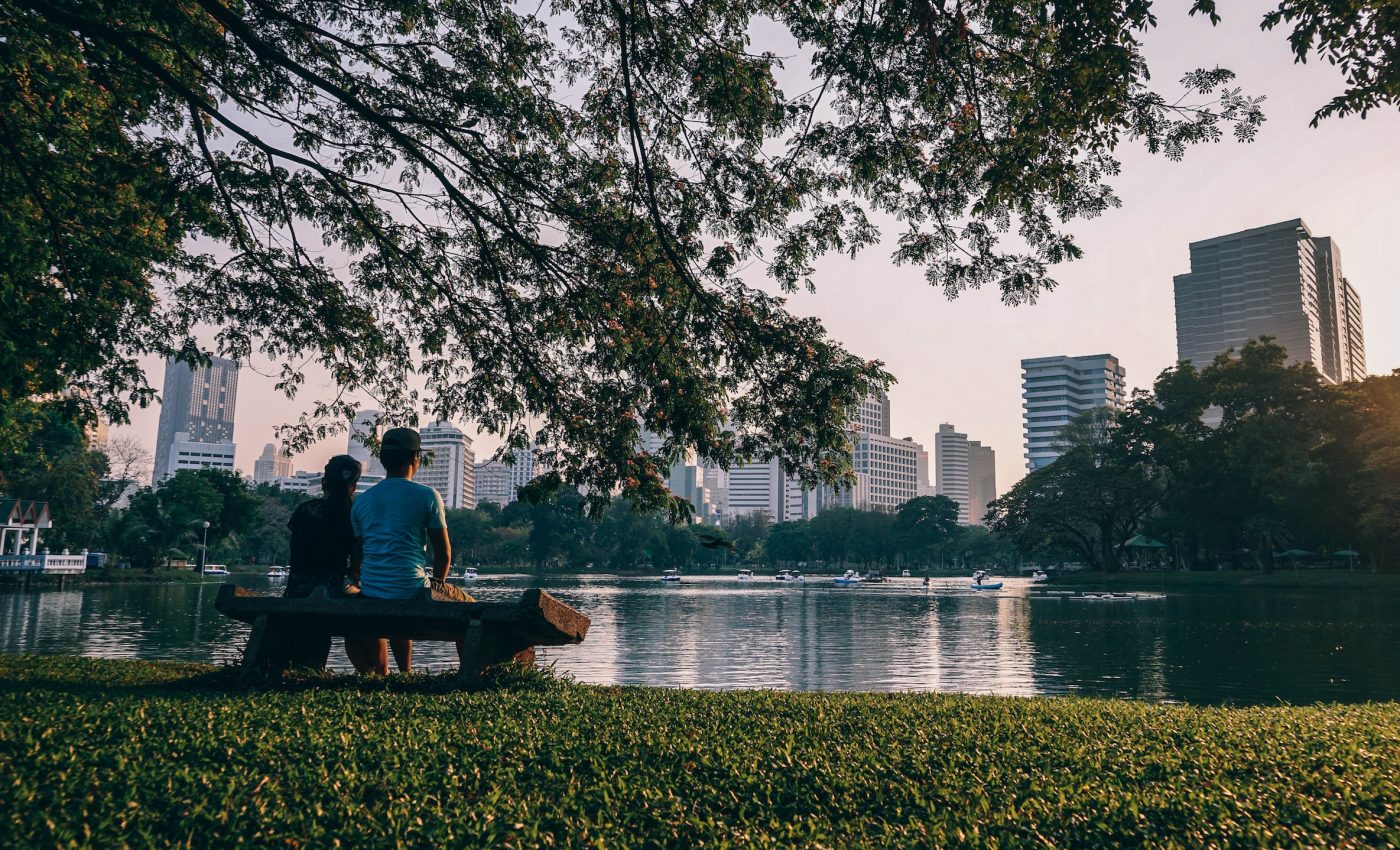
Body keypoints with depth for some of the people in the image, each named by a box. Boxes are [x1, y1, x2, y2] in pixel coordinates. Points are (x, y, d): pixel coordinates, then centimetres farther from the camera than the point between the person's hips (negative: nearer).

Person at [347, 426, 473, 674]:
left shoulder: (362, 501, 10)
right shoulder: (427, 496, -2)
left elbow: (355, 560, 13)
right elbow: (444, 552, 0)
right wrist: (435, 588, 17)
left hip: (370, 596, 5)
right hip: (412, 593, -5)